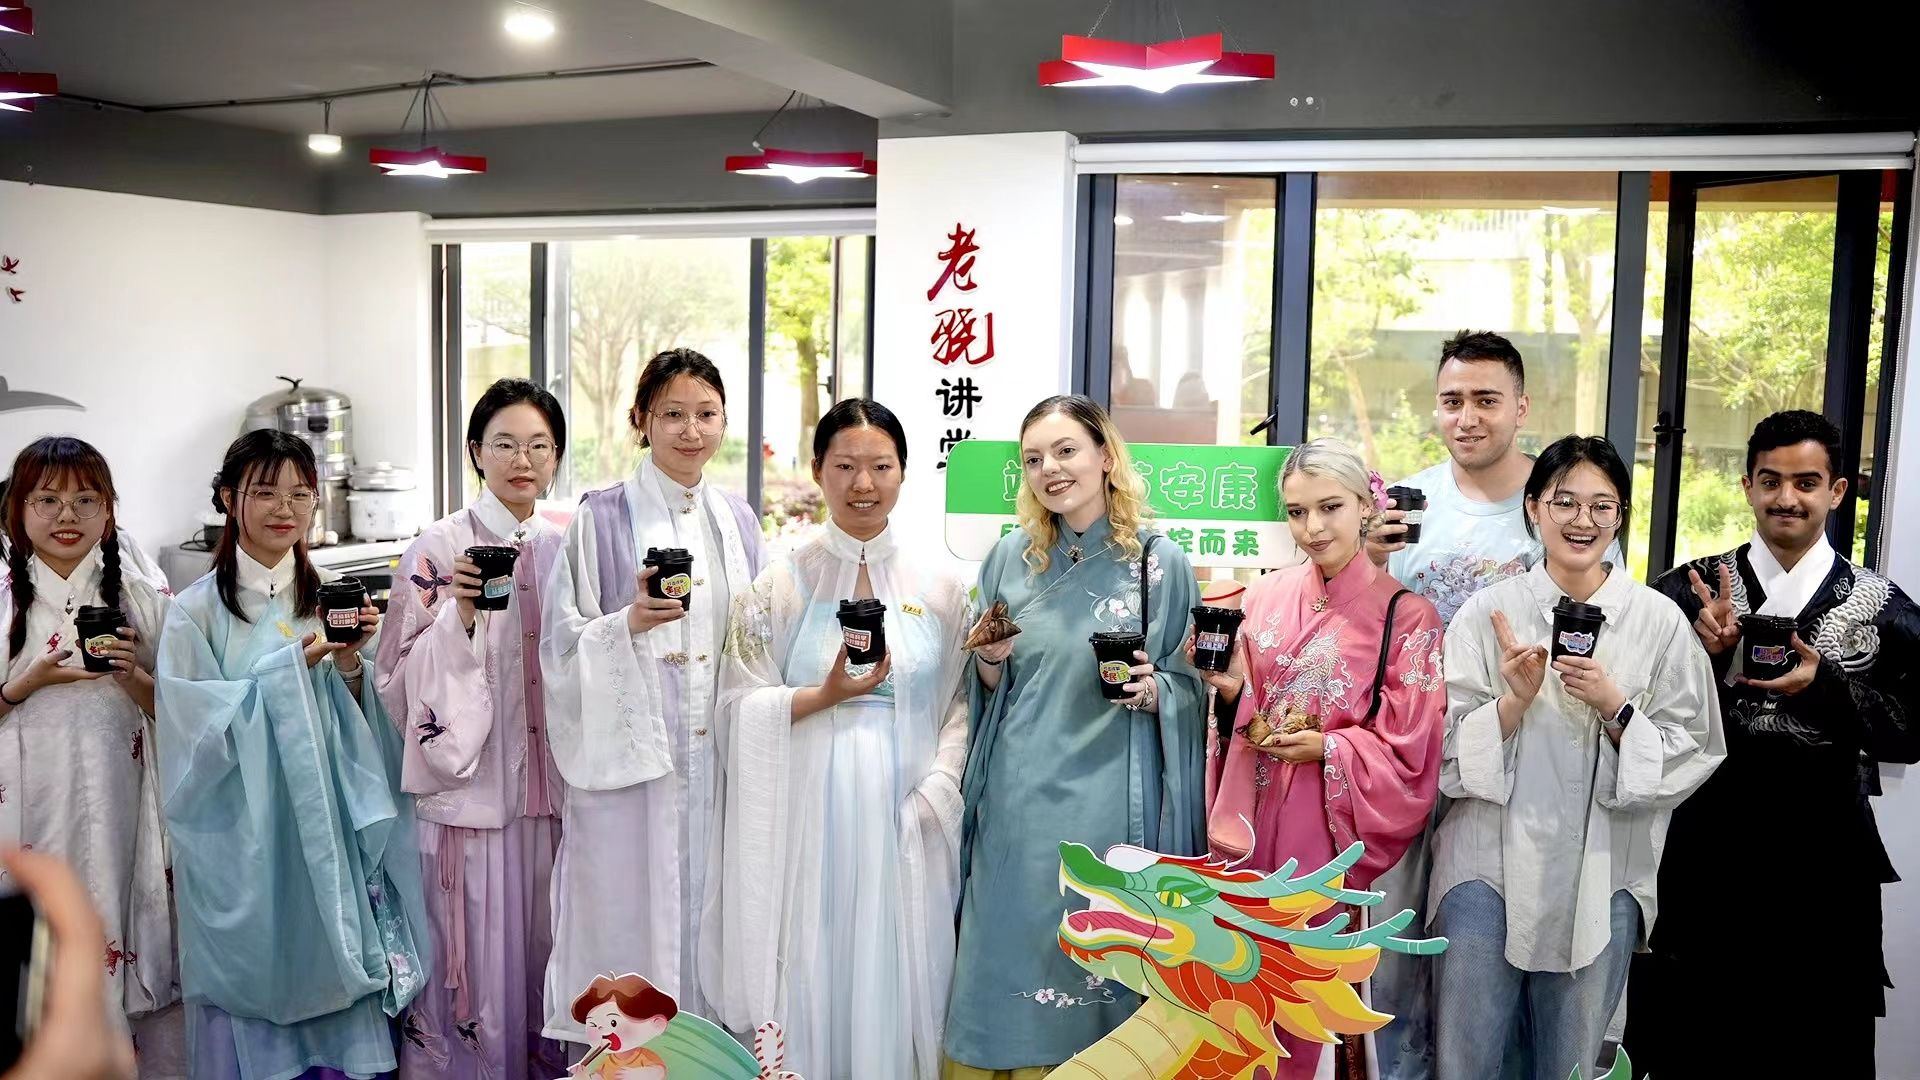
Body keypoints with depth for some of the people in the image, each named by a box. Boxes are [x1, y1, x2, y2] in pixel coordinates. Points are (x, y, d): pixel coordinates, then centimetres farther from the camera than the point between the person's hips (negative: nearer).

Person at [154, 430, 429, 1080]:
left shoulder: (332, 598, 6)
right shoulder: (197, 610, -5)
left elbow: (359, 725, 8)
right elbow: (196, 729, -12)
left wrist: (351, 663, -11)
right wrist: (292, 666, -19)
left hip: (329, 827, 3)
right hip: (245, 838, -3)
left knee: (333, 975, 6)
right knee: (257, 981, 4)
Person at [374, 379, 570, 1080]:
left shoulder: (561, 549, 10)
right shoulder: (438, 548, -6)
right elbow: (401, 677, -10)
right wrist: (460, 614, -23)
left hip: (548, 788, 5)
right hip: (469, 788, -5)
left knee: (543, 960, 11)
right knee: (474, 965, 0)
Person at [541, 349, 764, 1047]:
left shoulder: (738, 522, 10)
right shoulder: (602, 519, -3)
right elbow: (563, 645, -7)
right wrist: (630, 622, -23)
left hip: (720, 755, 4)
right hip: (629, 756, -4)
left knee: (708, 912, 10)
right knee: (630, 917, 0)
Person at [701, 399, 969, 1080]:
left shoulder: (936, 591, 7)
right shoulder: (781, 588, 1)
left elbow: (959, 704, 5)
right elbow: (742, 707, -1)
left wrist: (938, 787, -9)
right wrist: (827, 696, -16)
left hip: (905, 820, 2)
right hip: (810, 819, -1)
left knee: (896, 978, 6)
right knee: (810, 979, 3)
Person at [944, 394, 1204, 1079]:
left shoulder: (1159, 562, -1)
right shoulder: (1010, 558, 7)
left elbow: (1191, 685, 4)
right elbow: (987, 690, 13)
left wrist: (1153, 691, -16)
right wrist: (990, 664, -8)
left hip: (1109, 806, -2)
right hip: (1017, 803, 3)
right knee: (1010, 956, 6)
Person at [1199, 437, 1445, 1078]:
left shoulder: (1405, 615, -7)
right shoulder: (1266, 598, 5)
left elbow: (1409, 754, -6)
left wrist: (1326, 747, -17)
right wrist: (1229, 687, -9)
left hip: (1332, 830, -3)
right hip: (1253, 821, 3)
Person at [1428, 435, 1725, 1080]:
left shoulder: (1659, 622, 1)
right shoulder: (1488, 612, -1)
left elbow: (1691, 754, 0)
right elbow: (1448, 750, -3)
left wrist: (1615, 707, -15)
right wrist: (1515, 698, -18)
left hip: (1601, 874, 1)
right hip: (1490, 863, 0)